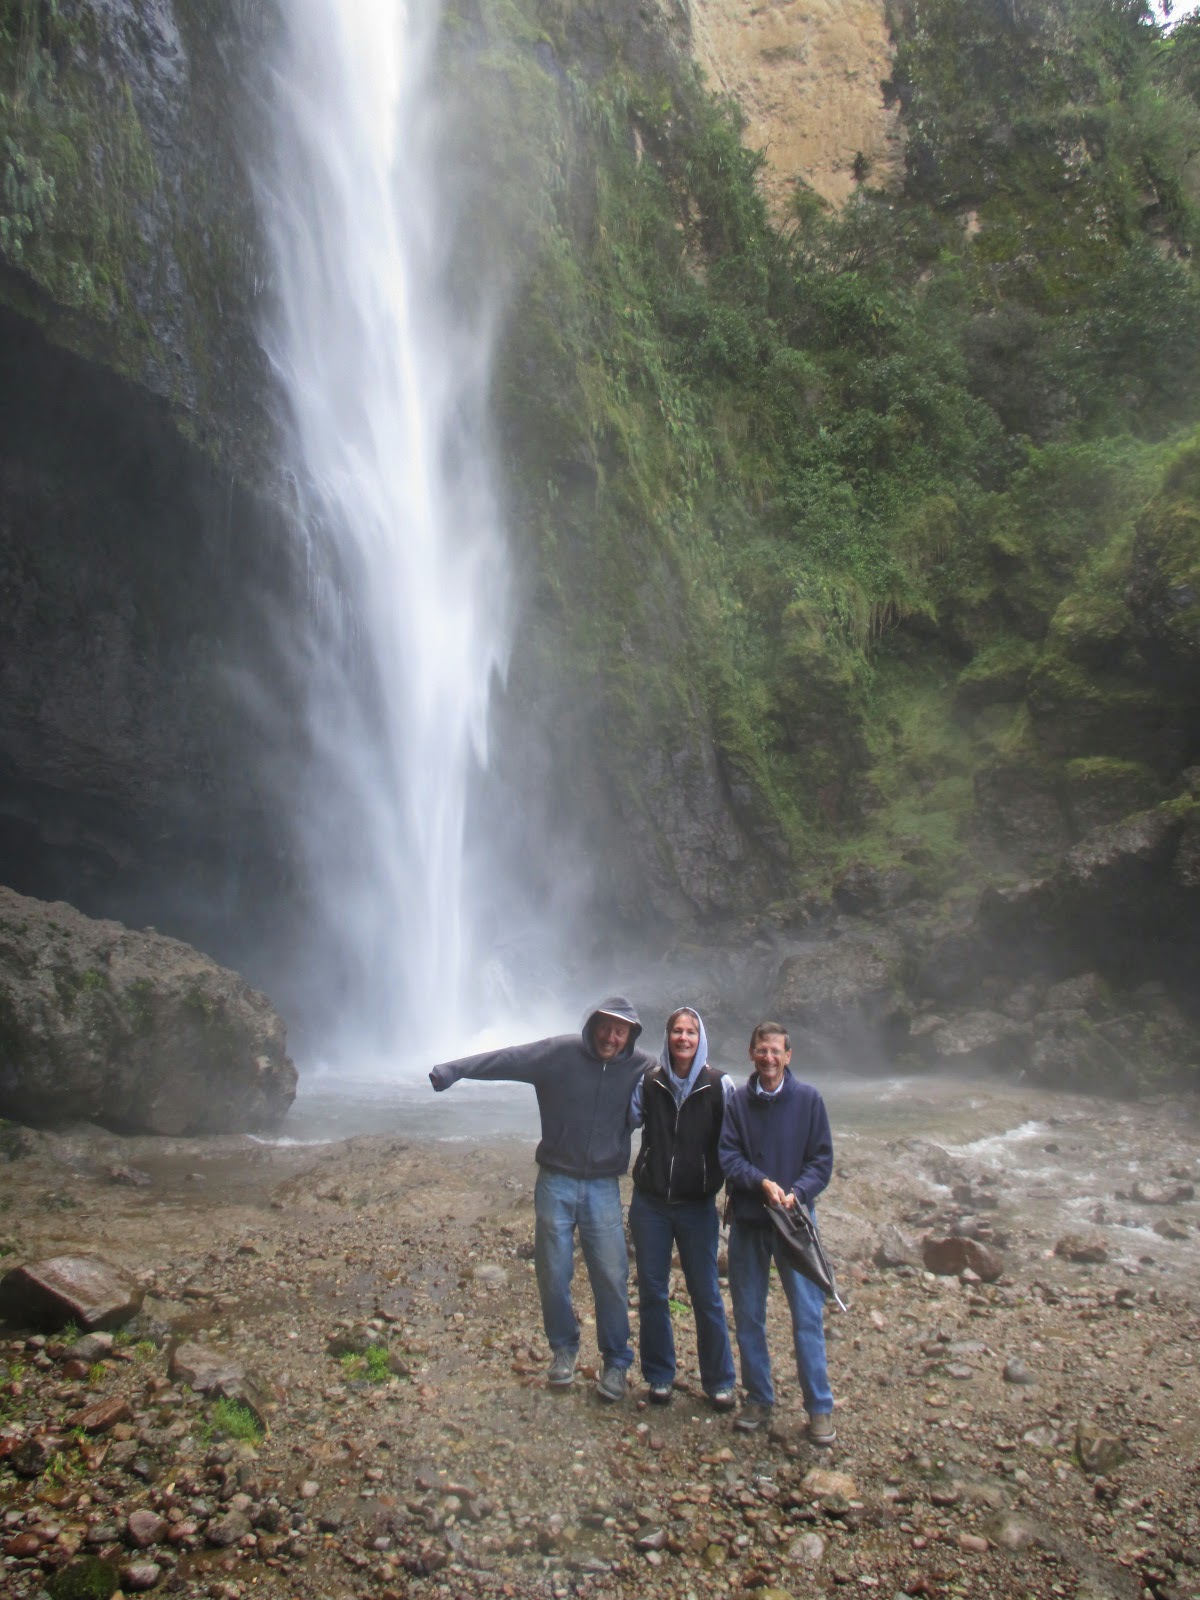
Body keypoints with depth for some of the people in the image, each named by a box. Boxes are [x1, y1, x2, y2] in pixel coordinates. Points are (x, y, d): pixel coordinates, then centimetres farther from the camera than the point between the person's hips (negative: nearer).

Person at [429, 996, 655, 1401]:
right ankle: (563, 1349, 33)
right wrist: (454, 1069, -25)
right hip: (556, 1182, 0)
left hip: (603, 1188, 1)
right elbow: (508, 1059, -16)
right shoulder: (561, 1052, -10)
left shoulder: (642, 1068, -4)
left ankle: (616, 1363, 21)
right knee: (553, 1276, 9)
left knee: (612, 1279, 1)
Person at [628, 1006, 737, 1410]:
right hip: (650, 1203, 2)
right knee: (651, 1292, 10)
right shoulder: (648, 1083, -1)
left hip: (698, 1205, -2)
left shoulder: (719, 1085, -7)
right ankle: (659, 1376, 27)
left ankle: (719, 1381, 23)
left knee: (706, 1295, 6)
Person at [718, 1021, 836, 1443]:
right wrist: (762, 1182, -20)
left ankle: (819, 1407, 13)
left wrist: (797, 1193, -18)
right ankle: (758, 1399, 26)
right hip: (747, 1221, 2)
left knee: (808, 1314, -1)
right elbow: (727, 1156, -5)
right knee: (748, 1316, 10)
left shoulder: (808, 1099, -3)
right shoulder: (737, 1102, -1)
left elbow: (822, 1159, -2)